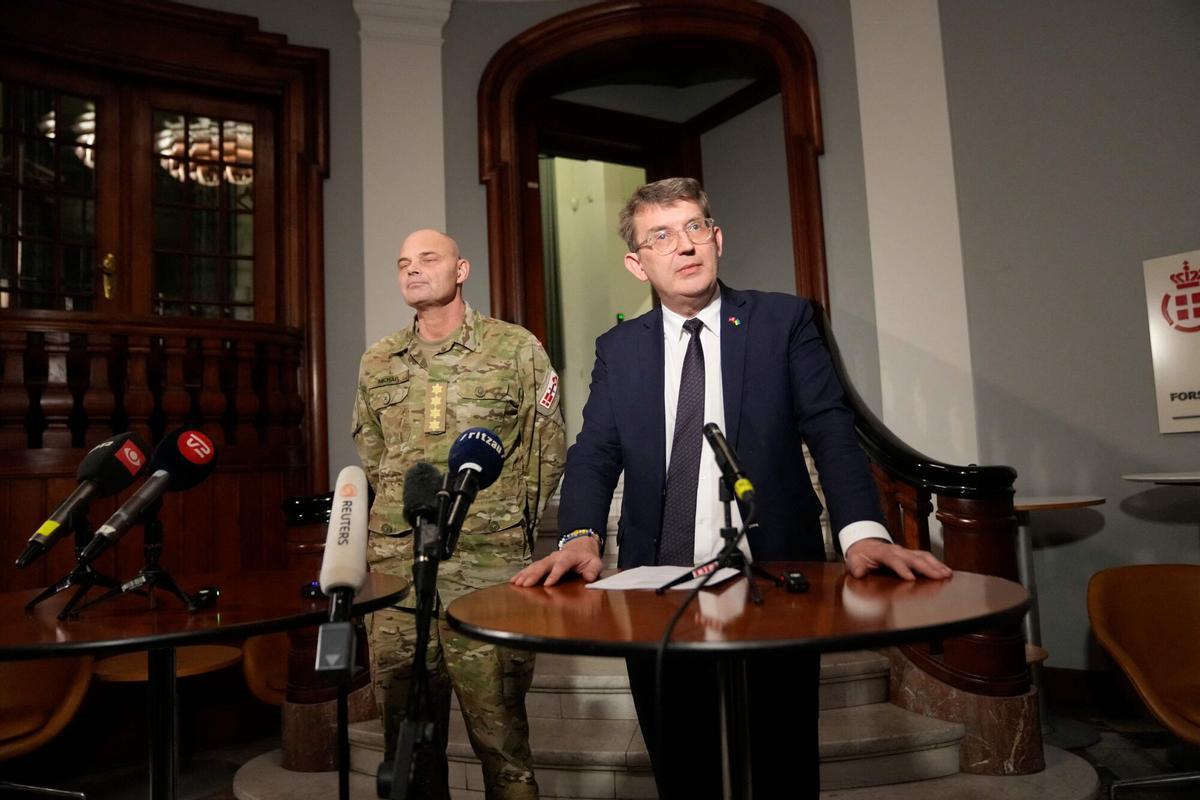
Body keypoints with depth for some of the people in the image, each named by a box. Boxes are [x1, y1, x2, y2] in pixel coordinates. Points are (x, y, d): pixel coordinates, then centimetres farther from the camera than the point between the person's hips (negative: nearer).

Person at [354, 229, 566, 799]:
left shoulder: (517, 349, 1)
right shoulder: (377, 363, 12)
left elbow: (547, 452, 4)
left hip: (489, 569, -4)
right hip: (396, 567, 4)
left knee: (498, 729, 1)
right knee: (406, 731, 13)